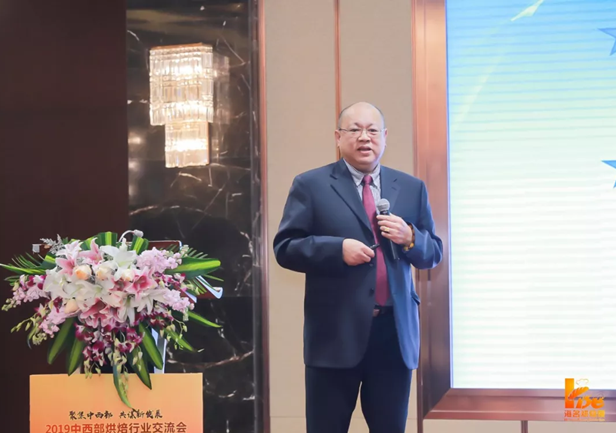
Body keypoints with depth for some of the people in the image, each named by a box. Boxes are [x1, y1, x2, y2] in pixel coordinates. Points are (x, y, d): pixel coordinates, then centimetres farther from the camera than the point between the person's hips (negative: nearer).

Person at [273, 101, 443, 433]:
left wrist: (409, 237, -8)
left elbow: (433, 254, 13)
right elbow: (285, 248, -4)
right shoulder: (310, 185, 1)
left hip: (395, 332, 3)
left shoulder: (412, 189, 11)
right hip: (336, 332, -3)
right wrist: (338, 248, -18)